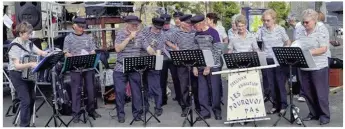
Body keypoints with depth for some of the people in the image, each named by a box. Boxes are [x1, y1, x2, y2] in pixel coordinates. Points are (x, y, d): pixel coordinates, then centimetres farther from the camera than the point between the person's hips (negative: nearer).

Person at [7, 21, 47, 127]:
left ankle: (26, 122, 27)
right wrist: (30, 64, -44)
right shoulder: (15, 46, -19)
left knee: (32, 98, 11)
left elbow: (41, 52, -6)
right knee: (26, 100, -9)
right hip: (17, 75, -7)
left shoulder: (29, 43, 3)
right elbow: (17, 66, -28)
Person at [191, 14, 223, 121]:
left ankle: (217, 111, 17)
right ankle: (205, 112, 17)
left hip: (213, 67, -5)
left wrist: (209, 67, -15)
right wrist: (194, 66, 4)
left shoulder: (213, 33, -9)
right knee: (202, 91, 7)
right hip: (201, 67, 5)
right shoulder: (197, 34, 9)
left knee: (215, 90, 2)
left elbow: (218, 51, -12)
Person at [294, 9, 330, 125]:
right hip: (304, 67, 6)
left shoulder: (322, 31, -8)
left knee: (320, 93, 3)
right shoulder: (299, 31, 8)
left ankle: (325, 115, 17)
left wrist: (308, 53, -25)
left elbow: (323, 49, -15)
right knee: (307, 93, 12)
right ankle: (313, 113, 26)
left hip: (318, 67, -5)